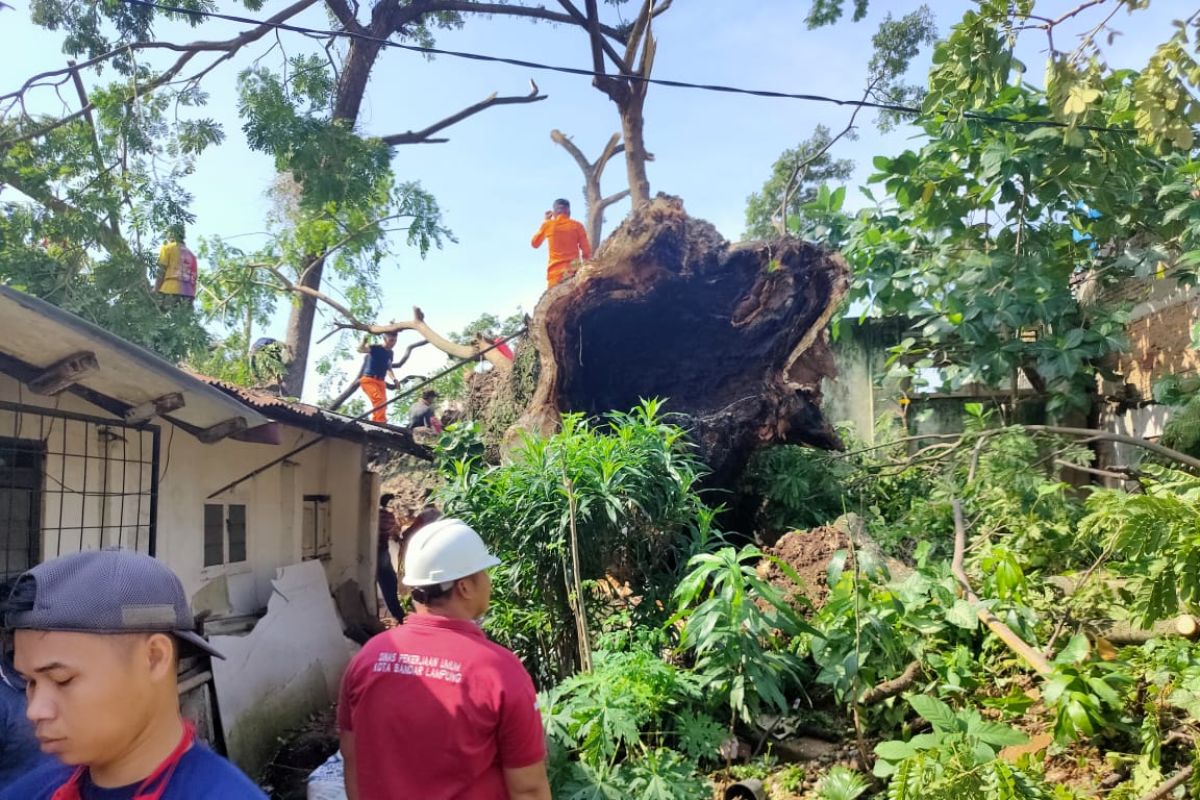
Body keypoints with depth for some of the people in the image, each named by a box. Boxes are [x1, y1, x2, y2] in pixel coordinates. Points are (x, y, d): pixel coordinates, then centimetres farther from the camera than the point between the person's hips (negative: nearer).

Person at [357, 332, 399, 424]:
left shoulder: (390, 353, 12)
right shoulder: (375, 348, -9)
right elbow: (360, 349, -28)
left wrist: (394, 379, 7)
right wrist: (365, 341, -48)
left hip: (381, 382, 8)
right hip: (369, 380, -8)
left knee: (383, 403, 3)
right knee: (379, 399, -26)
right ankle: (380, 422, -31)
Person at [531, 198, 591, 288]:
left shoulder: (548, 225, 7)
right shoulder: (577, 226, 4)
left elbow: (535, 243, 24)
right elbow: (587, 251, 0)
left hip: (555, 272, 0)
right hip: (573, 271, 0)